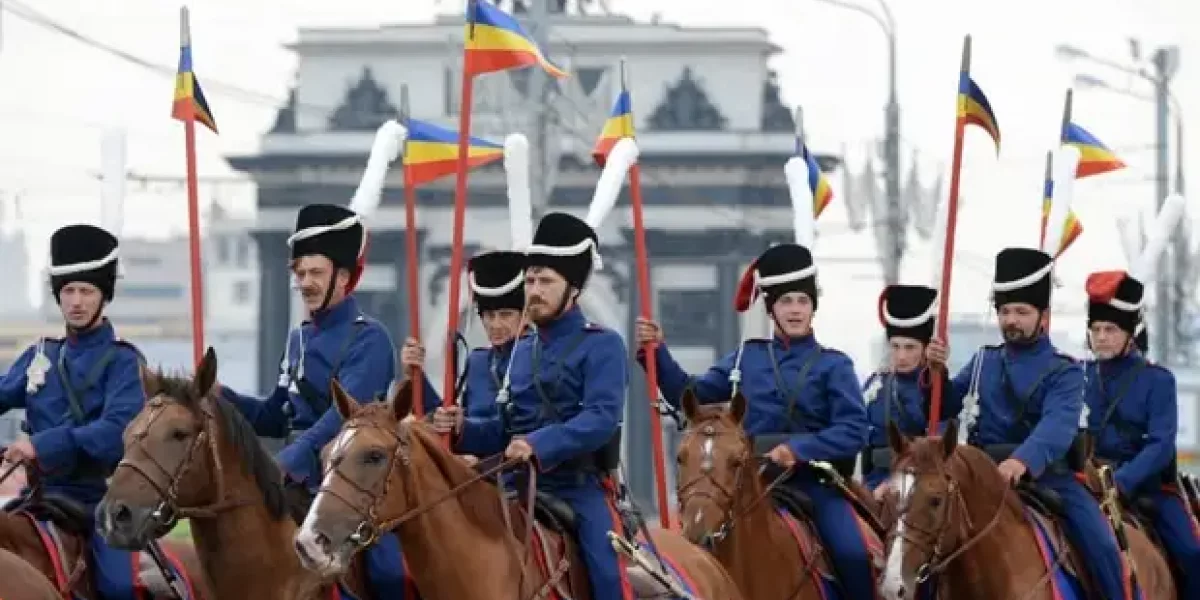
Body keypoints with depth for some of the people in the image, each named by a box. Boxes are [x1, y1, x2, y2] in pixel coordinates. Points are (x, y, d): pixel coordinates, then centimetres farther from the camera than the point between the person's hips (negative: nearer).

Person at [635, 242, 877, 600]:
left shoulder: (834, 366, 2)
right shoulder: (747, 359, 12)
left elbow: (853, 431, -8)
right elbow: (689, 395, 15)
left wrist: (799, 448, -21)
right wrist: (657, 353, 1)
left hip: (815, 483, -3)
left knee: (852, 555, -24)